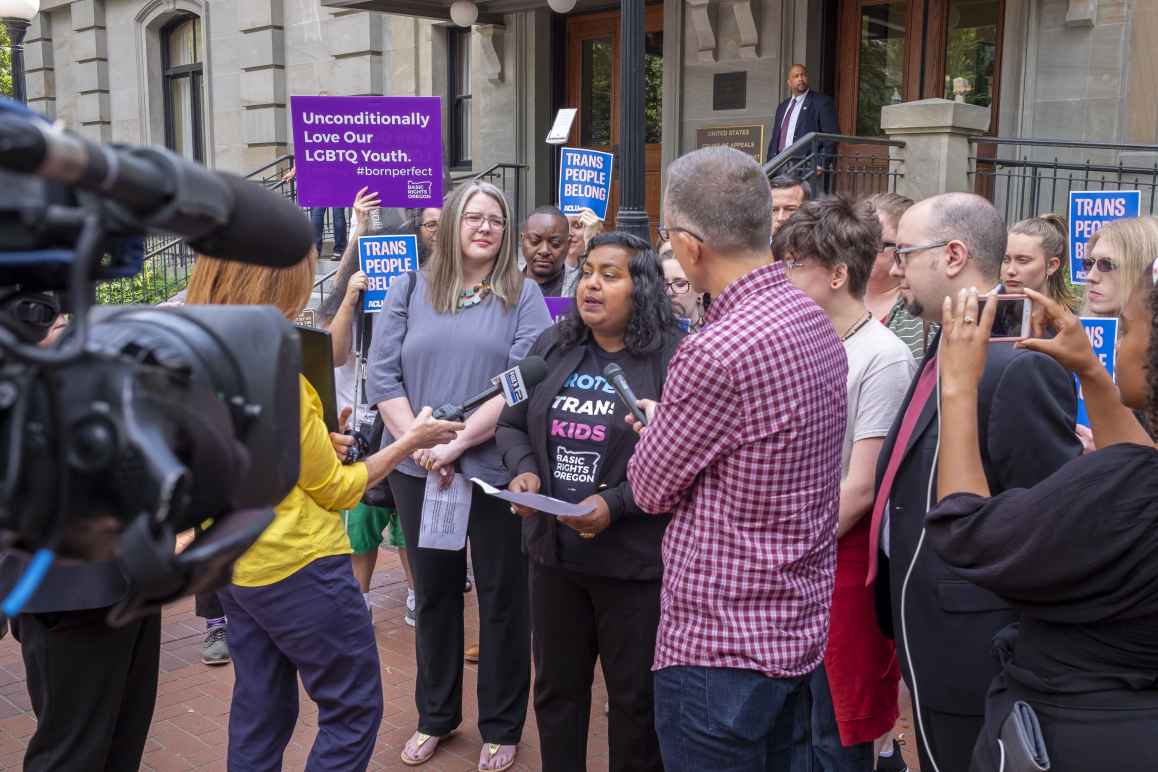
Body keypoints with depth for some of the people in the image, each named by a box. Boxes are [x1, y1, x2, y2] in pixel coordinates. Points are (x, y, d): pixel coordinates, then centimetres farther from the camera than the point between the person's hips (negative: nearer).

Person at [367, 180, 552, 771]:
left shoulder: (523, 296, -1)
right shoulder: (410, 289, 5)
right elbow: (382, 375, 0)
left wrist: (457, 442, -19)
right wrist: (418, 442, -12)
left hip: (497, 470, -2)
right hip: (418, 472, 2)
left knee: (502, 597, 9)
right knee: (433, 592, 16)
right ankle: (435, 716, 34)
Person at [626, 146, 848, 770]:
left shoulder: (718, 351, -27)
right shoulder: (815, 322, 3)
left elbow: (650, 488, -12)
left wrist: (659, 421, 6)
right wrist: (672, 428, 13)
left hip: (721, 644, -9)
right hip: (797, 625, 9)